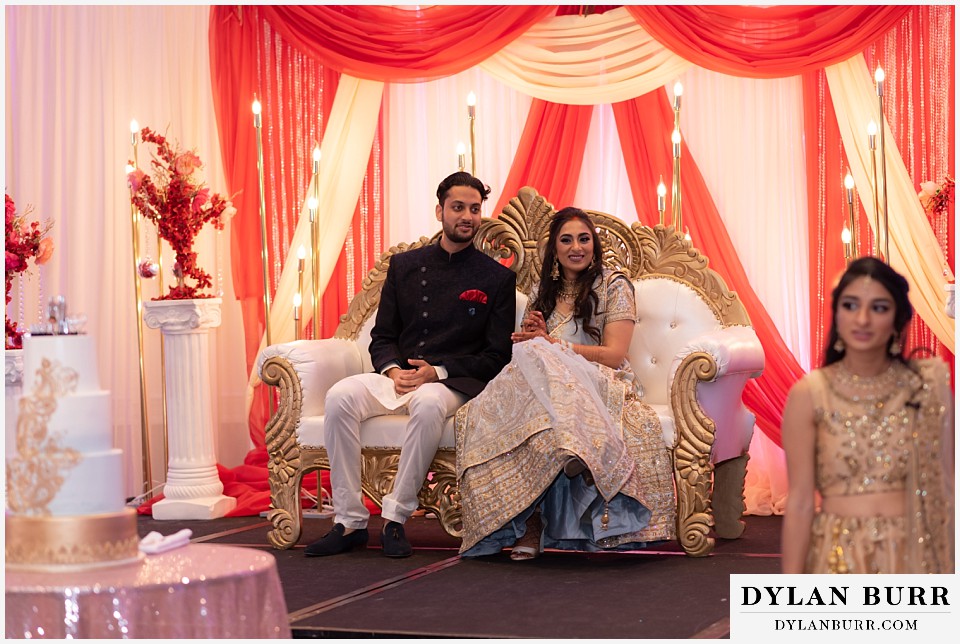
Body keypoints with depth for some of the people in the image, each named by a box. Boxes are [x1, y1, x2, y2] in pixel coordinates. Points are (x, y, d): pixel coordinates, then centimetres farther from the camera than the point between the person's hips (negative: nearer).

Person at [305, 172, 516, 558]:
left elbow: (497, 356, 1)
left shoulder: (497, 278, 6)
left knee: (428, 403, -39)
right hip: (398, 377, 3)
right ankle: (350, 521, -23)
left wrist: (438, 372, -13)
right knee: (340, 396, -26)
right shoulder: (404, 266, 15)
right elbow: (382, 337, 15)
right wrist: (393, 370, -9)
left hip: (453, 383, -3)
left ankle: (395, 518, -27)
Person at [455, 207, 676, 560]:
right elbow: (524, 350, 23)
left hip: (601, 387, -4)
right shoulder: (543, 292, 23)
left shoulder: (614, 285, 7)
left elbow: (615, 355, -5)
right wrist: (528, 338, -2)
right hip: (543, 384, 5)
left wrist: (551, 344, -9)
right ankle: (528, 520, -39)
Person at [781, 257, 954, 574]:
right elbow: (800, 502, -8)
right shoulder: (809, 394, -9)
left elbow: (944, 486, 0)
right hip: (839, 558, -2)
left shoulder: (930, 384, -3)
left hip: (914, 555, 2)